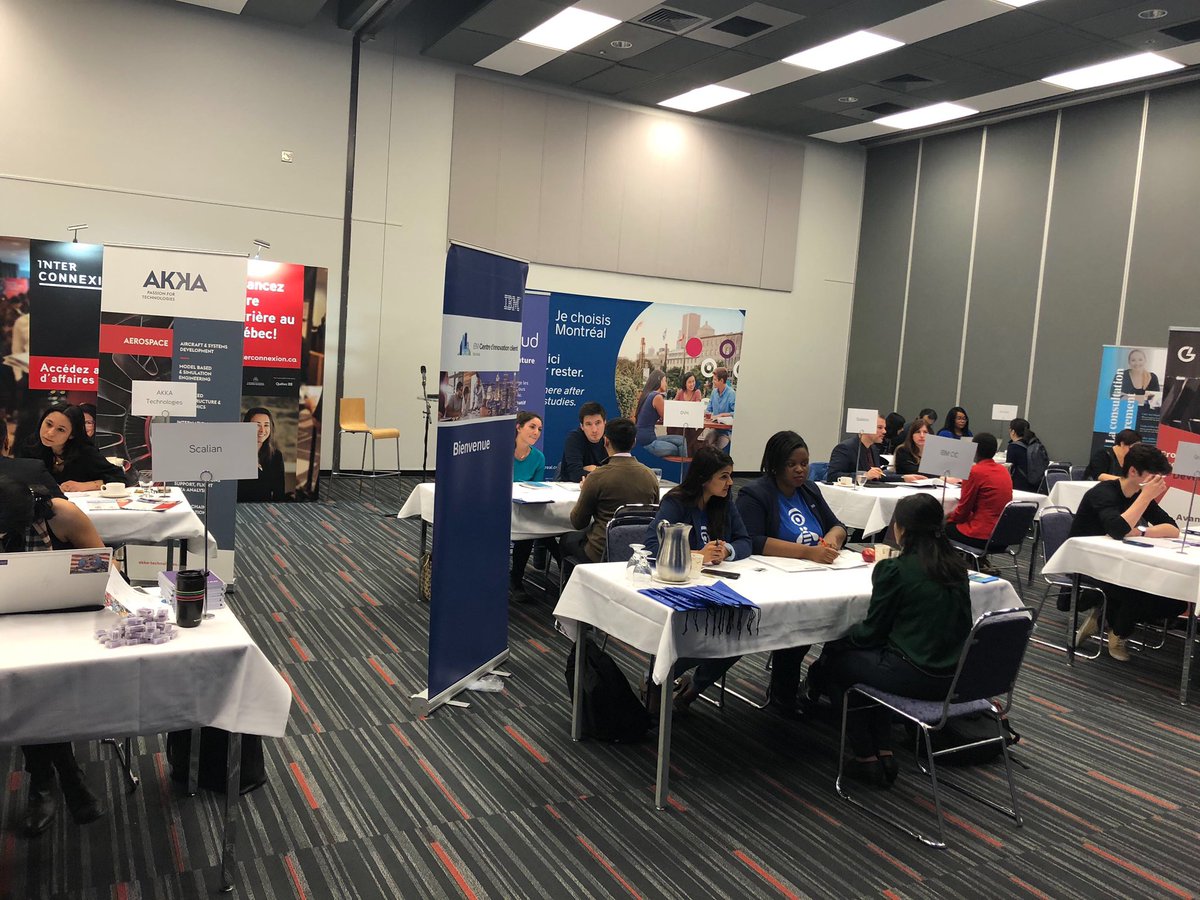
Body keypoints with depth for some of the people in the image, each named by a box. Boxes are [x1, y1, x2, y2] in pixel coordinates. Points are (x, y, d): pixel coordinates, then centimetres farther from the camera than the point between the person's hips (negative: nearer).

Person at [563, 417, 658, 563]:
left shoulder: (597, 477, -16)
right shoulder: (650, 476, -3)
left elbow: (577, 523, -5)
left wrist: (584, 491, 12)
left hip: (603, 553, -5)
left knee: (567, 540, 26)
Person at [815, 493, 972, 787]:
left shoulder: (894, 570, -15)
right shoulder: (956, 566, 4)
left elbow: (872, 631, -7)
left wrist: (846, 637, 14)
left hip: (916, 677, -7)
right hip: (954, 677, 7)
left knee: (835, 658, 16)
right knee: (874, 655, 30)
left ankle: (866, 758, 20)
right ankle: (884, 754, 25)